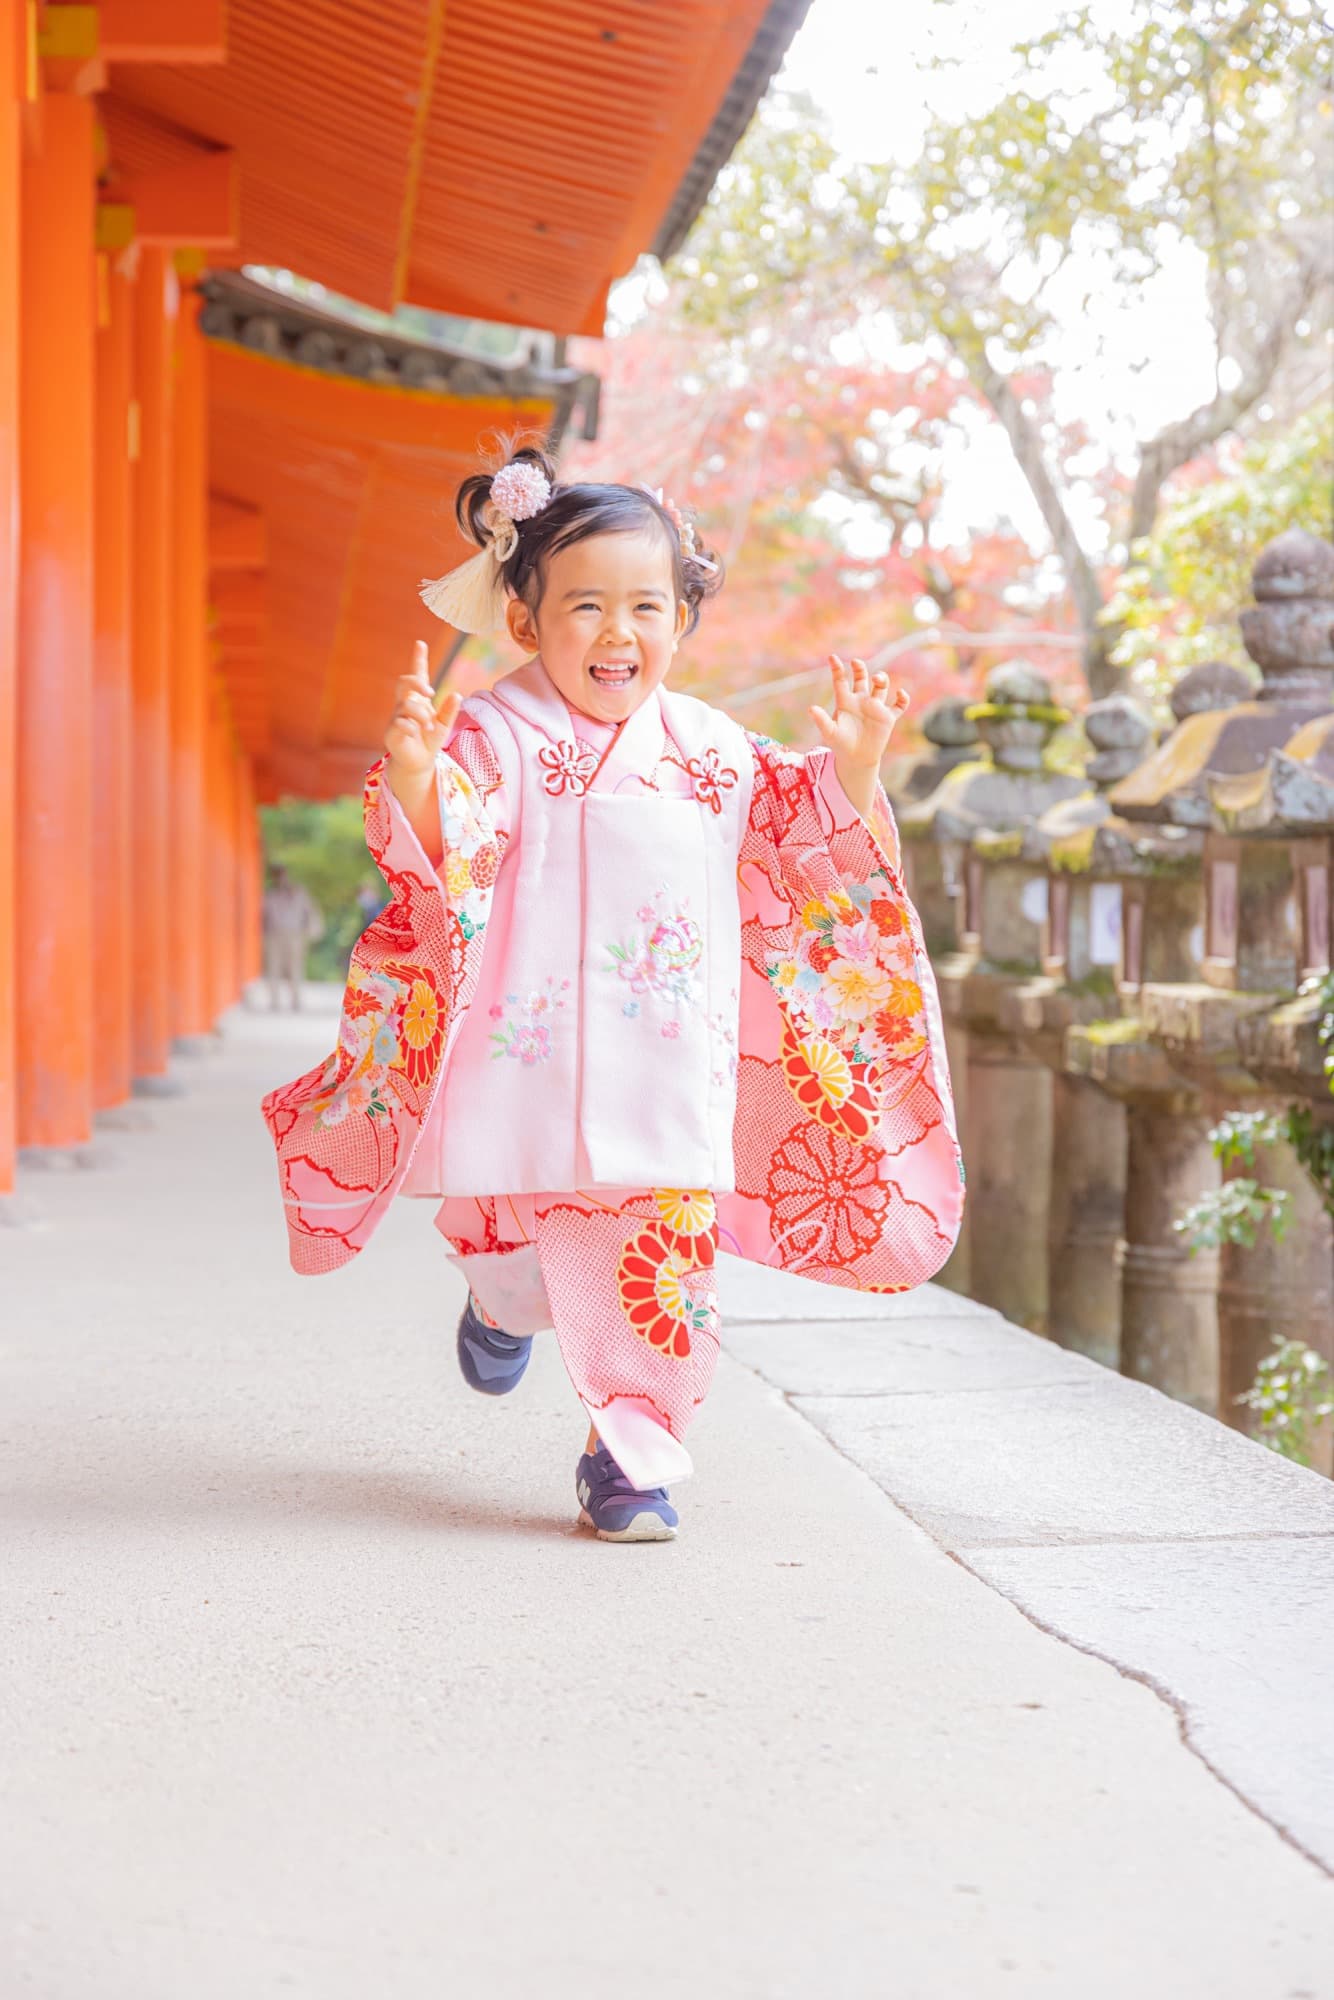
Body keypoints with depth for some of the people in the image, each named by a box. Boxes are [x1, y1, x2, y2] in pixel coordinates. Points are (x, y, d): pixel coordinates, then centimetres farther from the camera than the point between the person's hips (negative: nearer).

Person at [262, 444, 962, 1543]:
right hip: (532, 1066, -3)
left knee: (667, 1259, -2)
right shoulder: (493, 737, -6)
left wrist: (851, 768, 0)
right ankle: (505, 1302, 46)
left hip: (669, 1077, 3)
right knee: (524, 1252, 8)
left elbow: (805, 847, 17)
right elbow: (440, 863, -19)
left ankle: (628, 1456, 14)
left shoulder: (714, 750, 9)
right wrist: (413, 773, -38)